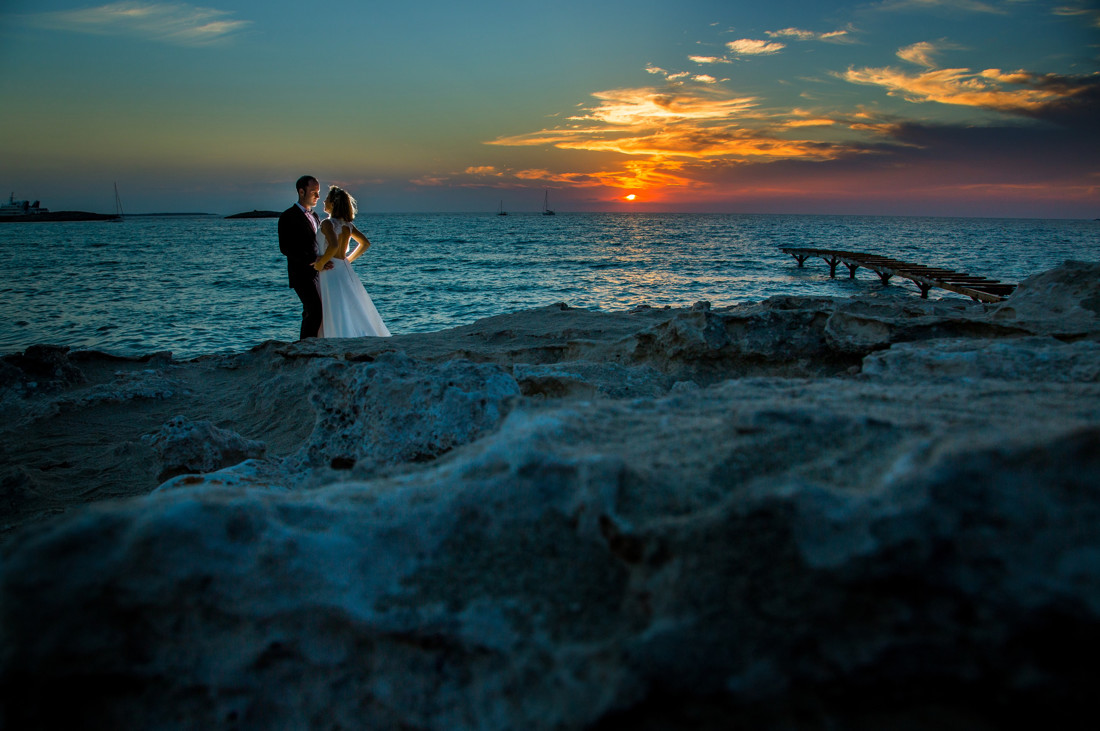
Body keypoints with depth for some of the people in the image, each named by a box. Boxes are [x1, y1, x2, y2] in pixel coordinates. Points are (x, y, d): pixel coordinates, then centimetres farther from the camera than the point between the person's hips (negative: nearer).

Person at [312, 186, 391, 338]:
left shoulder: (327, 223, -14)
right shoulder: (347, 224, 8)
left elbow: (333, 246, -31)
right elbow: (365, 243, 17)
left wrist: (320, 264, -19)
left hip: (331, 273, -8)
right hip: (345, 270, 8)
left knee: (340, 319, -3)